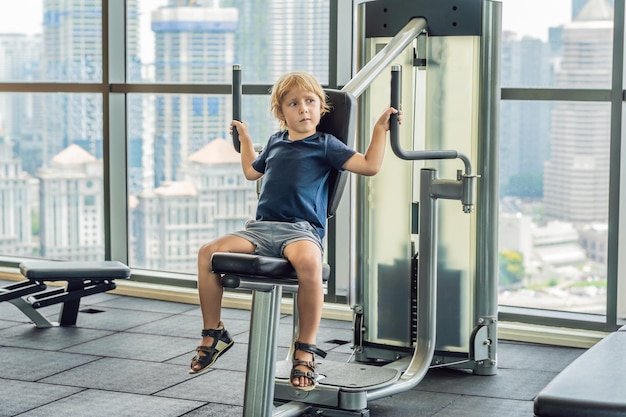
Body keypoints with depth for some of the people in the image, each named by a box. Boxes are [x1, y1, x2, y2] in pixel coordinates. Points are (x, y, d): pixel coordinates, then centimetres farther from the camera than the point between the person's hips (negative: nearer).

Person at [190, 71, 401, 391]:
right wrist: (244, 137, 50)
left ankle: (305, 349, -26)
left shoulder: (325, 144, 8)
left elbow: (369, 165, -1)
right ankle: (213, 333, 3)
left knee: (308, 261, -41)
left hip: (301, 229, -5)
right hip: (261, 228, 5)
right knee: (208, 252, -15)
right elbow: (252, 171, 43)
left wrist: (380, 128, -2)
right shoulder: (276, 142, 23)